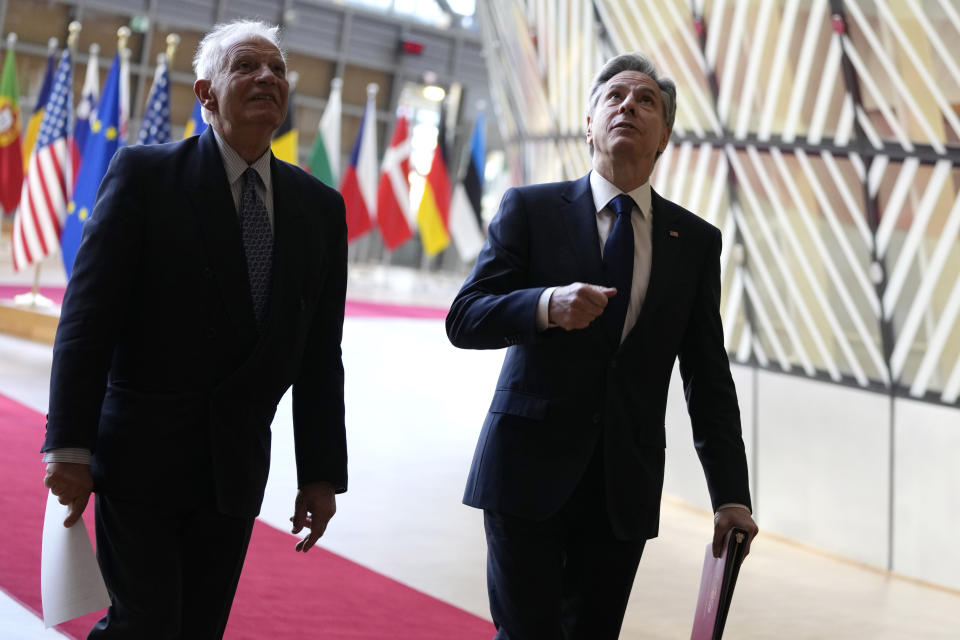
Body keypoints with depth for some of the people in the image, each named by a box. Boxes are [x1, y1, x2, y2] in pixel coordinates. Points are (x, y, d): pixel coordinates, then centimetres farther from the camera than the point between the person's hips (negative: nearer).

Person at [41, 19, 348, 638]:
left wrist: (322, 473, 5)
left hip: (237, 466, 4)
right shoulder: (144, 173, -5)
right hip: (139, 455, -4)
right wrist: (70, 447, -14)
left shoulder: (320, 207, 6)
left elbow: (319, 354, 7)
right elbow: (87, 316, -9)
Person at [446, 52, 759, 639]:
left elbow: (709, 379, 8)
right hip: (529, 473, -2)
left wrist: (731, 496, 2)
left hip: (626, 486, 2)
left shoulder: (696, 241, 9)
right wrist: (547, 305, -23)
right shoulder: (531, 209, 3)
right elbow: (464, 320, -4)